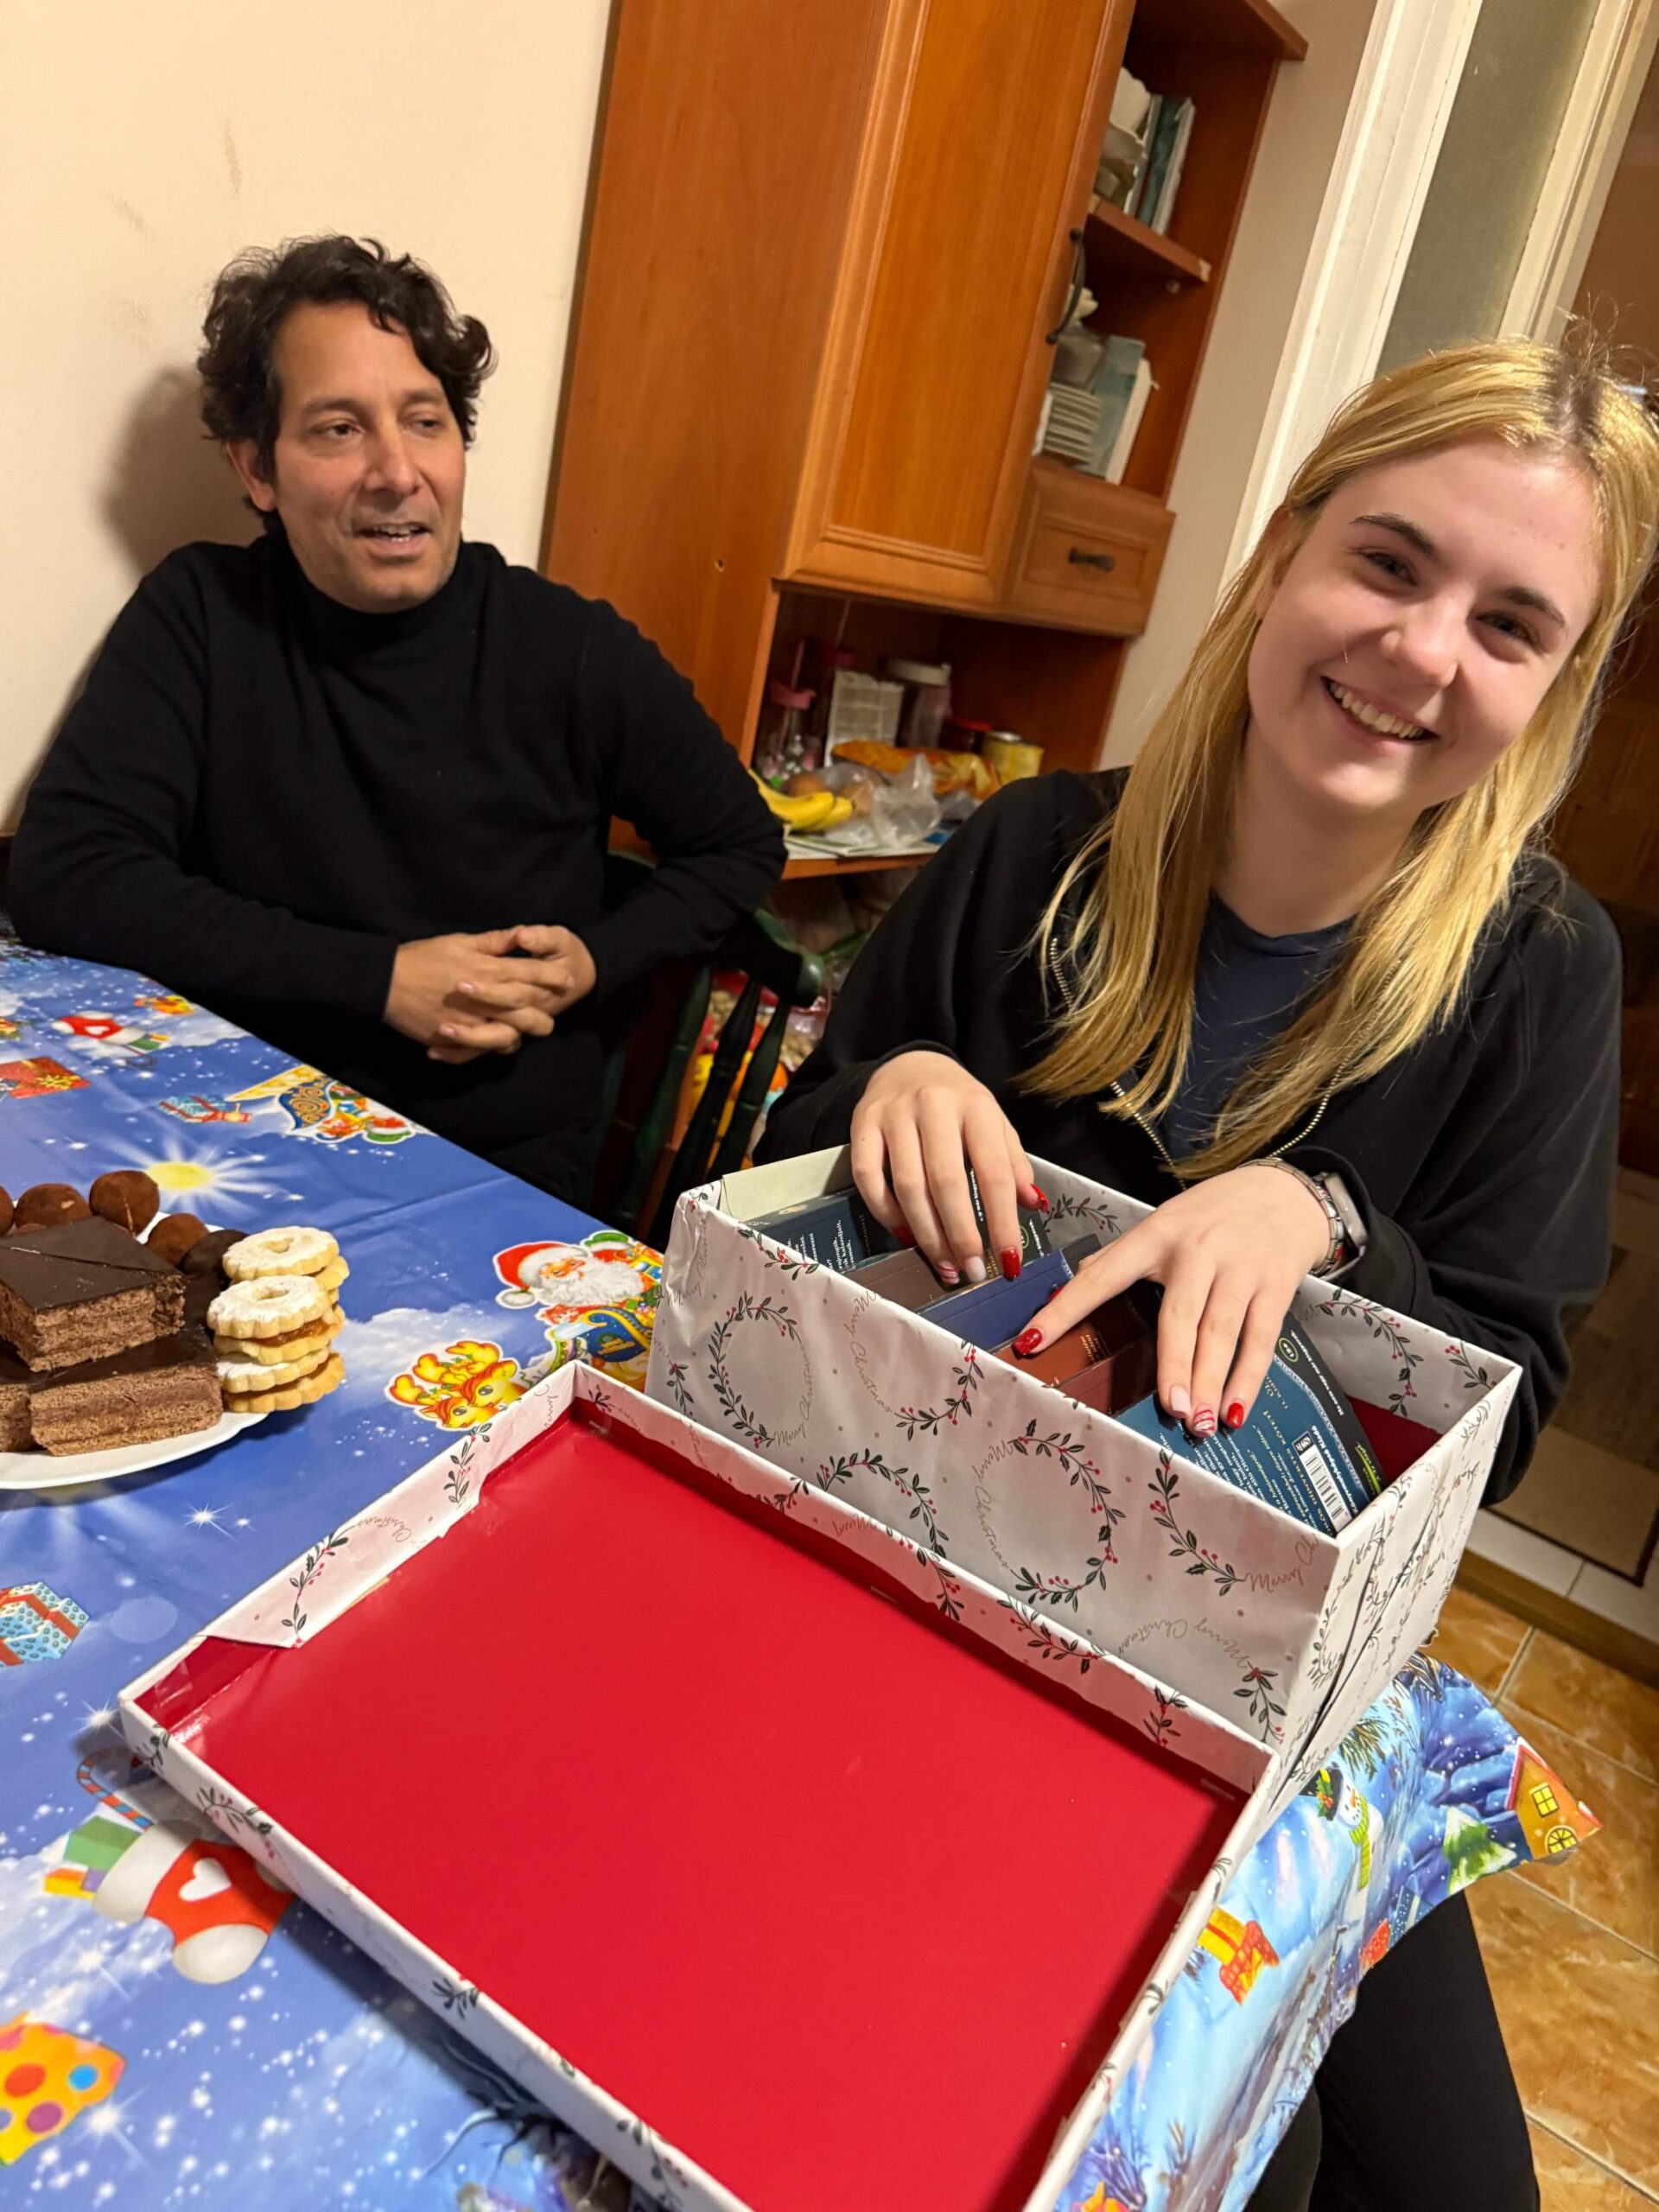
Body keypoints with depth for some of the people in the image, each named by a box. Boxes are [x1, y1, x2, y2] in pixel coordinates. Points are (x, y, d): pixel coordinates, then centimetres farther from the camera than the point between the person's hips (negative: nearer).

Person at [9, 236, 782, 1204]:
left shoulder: (573, 650, -2)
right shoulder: (202, 614, 1)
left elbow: (744, 846, 9)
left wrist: (595, 965, -8)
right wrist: (381, 977, -14)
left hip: (511, 1172, -1)